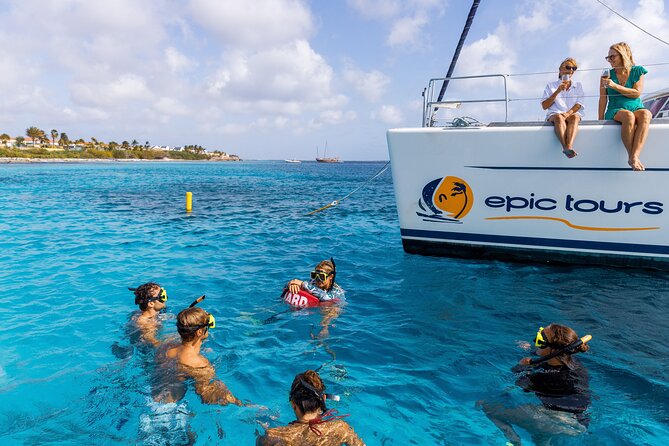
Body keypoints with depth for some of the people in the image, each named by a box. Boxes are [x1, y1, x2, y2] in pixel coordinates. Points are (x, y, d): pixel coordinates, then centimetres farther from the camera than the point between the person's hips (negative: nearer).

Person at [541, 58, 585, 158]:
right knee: (559, 117, -38)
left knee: (574, 117, -37)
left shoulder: (578, 86, 24)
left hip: (573, 113, 1)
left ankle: (569, 147, -59)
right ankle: (566, 147, -58)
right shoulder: (551, 85, 19)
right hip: (554, 114, -1)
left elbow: (579, 105, 8)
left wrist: (568, 113, -13)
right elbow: (544, 106, 8)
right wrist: (558, 91, -2)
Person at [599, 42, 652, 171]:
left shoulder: (637, 71, 9)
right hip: (615, 110, -1)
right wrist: (601, 119, 1)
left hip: (636, 108, 1)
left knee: (645, 114, -36)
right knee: (629, 116, -37)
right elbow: (603, 99, 7)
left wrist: (615, 86, -12)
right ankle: (632, 156, -36)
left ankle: (634, 157, -45)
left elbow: (637, 93, -3)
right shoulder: (607, 74, 9)